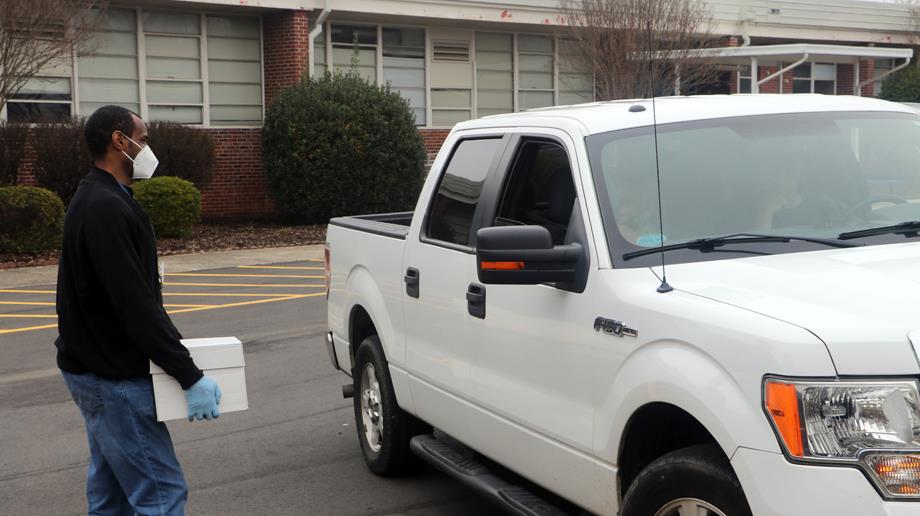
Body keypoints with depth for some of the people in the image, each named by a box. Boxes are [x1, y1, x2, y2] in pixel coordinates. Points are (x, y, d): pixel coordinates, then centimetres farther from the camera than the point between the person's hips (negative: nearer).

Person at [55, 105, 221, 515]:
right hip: (113, 378, -11)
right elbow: (135, 305, -25)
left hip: (97, 369, 11)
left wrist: (174, 348, 14)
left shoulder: (97, 200, 13)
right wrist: (190, 377, -24)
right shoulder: (106, 208, -20)